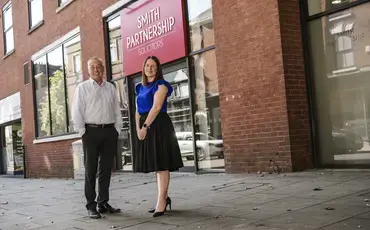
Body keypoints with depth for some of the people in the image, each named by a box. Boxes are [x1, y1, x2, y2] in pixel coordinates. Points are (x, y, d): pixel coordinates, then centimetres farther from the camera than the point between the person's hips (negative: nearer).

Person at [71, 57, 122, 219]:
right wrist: (82, 132, -8)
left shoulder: (110, 88, 14)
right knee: (91, 170, 0)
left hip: (110, 131, 4)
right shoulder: (82, 87, 4)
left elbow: (117, 111, 14)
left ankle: (103, 203, 17)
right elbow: (76, 112, -2)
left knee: (106, 169, 7)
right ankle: (91, 205, 6)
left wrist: (117, 130, 6)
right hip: (91, 131, -3)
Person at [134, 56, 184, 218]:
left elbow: (156, 107, -16)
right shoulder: (140, 88, 17)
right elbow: (138, 110, 13)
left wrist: (145, 126, -21)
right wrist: (138, 128, -1)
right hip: (145, 127, 8)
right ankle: (164, 197, 22)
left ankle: (161, 201, -6)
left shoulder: (161, 85, -5)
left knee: (161, 164, -7)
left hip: (159, 126, -8)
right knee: (155, 164, 12)